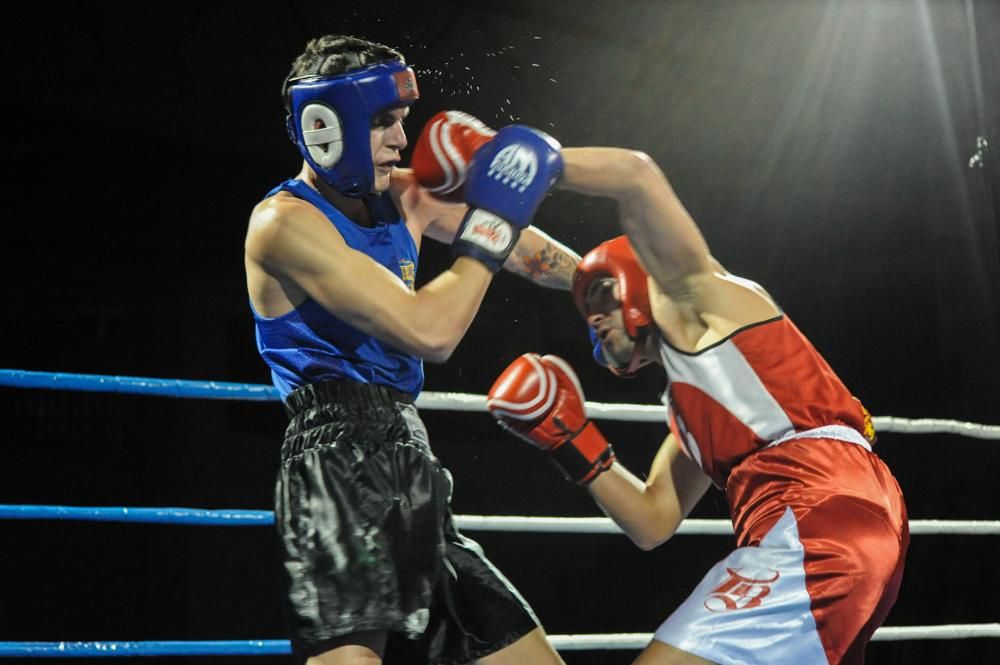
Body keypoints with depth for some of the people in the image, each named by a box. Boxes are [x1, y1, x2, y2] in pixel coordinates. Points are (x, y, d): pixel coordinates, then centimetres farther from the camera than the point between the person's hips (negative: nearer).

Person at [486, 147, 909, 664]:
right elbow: (652, 524, 29)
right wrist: (573, 443, 22)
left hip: (821, 520, -10)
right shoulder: (687, 408, 32)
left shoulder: (697, 301, 9)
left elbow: (637, 175, -6)